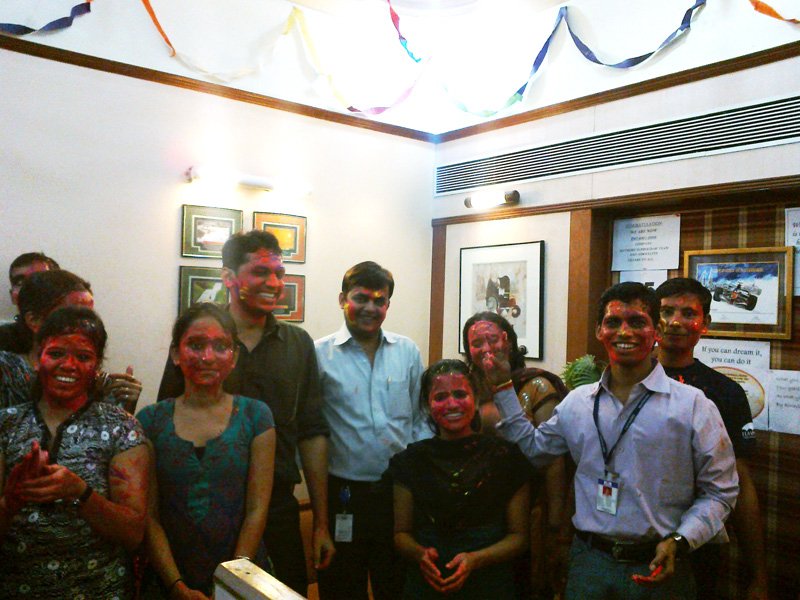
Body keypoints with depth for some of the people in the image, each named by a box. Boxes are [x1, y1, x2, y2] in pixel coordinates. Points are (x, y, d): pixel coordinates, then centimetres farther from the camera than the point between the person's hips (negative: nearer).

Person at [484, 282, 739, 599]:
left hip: (657, 569, -2)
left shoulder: (694, 405, -6)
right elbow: (534, 448, 15)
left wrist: (679, 542, -15)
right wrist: (504, 388, 10)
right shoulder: (577, 402, 3)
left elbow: (719, 491, -2)